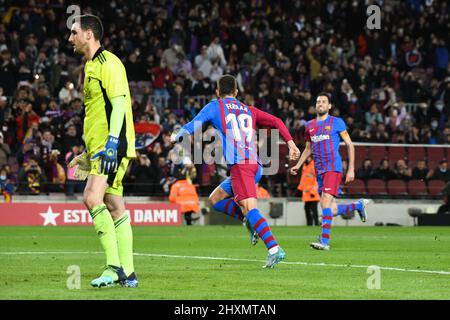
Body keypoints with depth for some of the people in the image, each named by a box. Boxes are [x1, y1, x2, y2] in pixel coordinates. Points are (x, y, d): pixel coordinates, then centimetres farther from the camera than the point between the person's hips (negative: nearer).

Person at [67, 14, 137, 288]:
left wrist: (112, 142, -26)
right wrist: (87, 153, 27)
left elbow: (119, 103, -18)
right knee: (115, 208, 7)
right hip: (101, 148, 10)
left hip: (113, 146, -10)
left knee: (92, 198, -21)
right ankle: (127, 273, 7)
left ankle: (114, 266, -20)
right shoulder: (91, 67, 21)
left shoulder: (108, 63, -8)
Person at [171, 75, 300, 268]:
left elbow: (193, 125, 10)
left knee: (249, 208, -17)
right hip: (255, 164, 7)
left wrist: (176, 136, 29)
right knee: (215, 199, 19)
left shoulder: (215, 106, 11)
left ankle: (274, 248, -32)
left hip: (239, 164, -7)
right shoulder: (249, 110, 24)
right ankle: (250, 221, 4)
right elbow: (275, 121, 14)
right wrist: (290, 143, 9)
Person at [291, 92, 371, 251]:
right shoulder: (310, 125, 16)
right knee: (331, 210, 3)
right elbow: (308, 148, 28)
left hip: (333, 168, -6)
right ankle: (359, 205, 30)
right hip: (319, 171, 6)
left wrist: (351, 169, -4)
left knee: (326, 203, -20)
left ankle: (324, 241, -20)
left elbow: (349, 144, 2)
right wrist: (298, 165, 15)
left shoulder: (336, 122, 1)